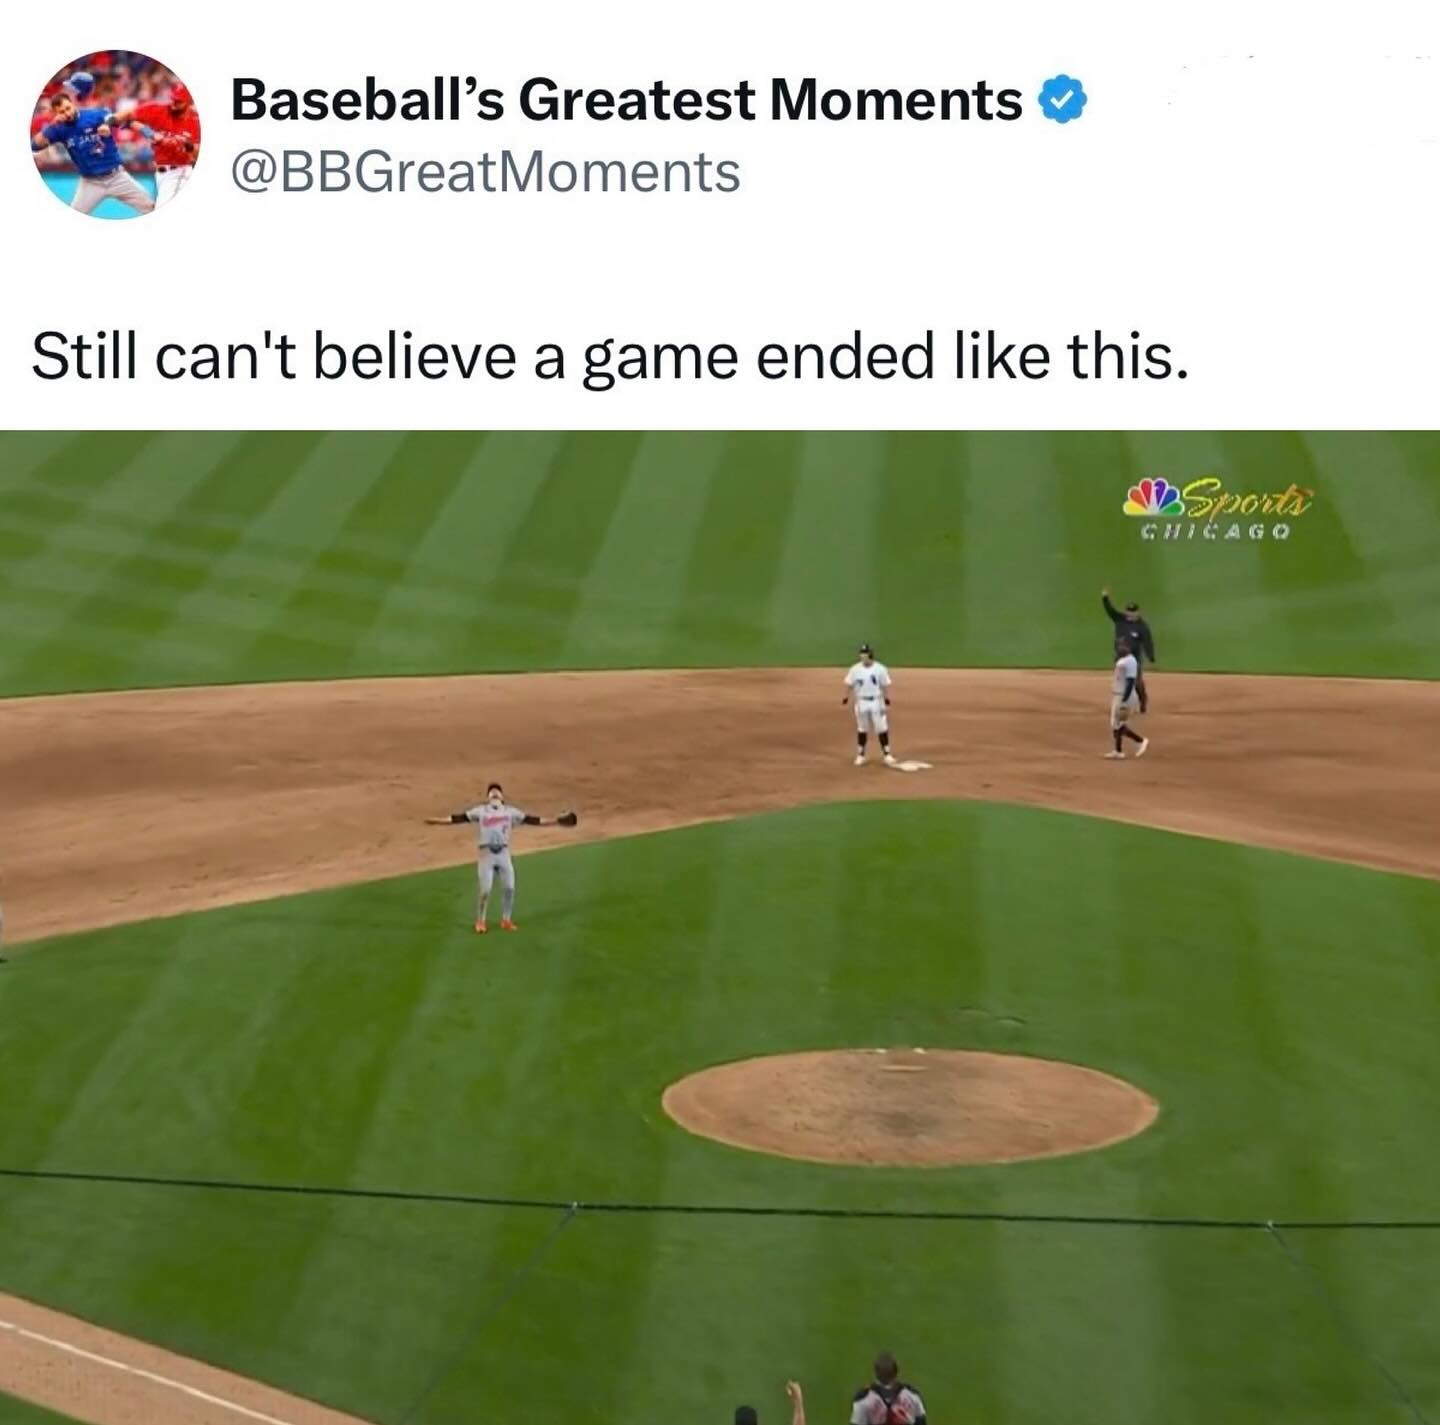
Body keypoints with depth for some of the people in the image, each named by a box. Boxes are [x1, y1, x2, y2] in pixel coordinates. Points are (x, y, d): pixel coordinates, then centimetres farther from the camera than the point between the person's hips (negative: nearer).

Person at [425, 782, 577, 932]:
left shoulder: (510, 812, 10)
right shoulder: (480, 811, 6)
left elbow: (531, 820, 7)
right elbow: (459, 818, -1)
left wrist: (555, 821, 2)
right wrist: (437, 821, -11)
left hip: (503, 854, 2)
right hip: (486, 854, -2)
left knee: (509, 888, 0)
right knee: (485, 889, -6)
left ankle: (506, 920, 18)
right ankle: (480, 921, 12)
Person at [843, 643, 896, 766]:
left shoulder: (880, 669, -5)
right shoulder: (855, 669, -1)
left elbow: (885, 685, -2)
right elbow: (849, 684, 2)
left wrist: (887, 699, -8)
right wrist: (846, 698, -6)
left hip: (876, 702, -2)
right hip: (861, 702, 2)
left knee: (882, 728, -1)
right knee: (862, 729, 10)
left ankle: (886, 755, 5)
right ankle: (860, 755, 18)